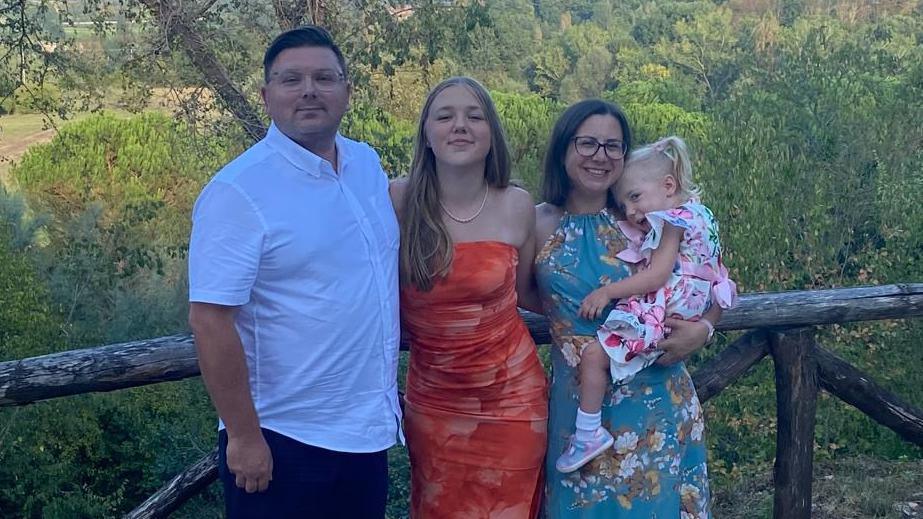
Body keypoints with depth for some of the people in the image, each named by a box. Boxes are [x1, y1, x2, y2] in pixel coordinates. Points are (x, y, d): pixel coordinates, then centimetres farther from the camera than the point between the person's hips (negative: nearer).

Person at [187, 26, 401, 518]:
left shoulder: (368, 164, 4)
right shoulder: (239, 191, -17)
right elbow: (210, 320, -20)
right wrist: (243, 437, -19)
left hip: (368, 433, 7)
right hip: (284, 443, -7)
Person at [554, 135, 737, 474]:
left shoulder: (672, 220, -13)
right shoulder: (696, 214, 17)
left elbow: (658, 276, -22)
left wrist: (607, 292, -20)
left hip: (658, 314, -12)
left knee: (594, 354, -17)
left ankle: (588, 434, -11)